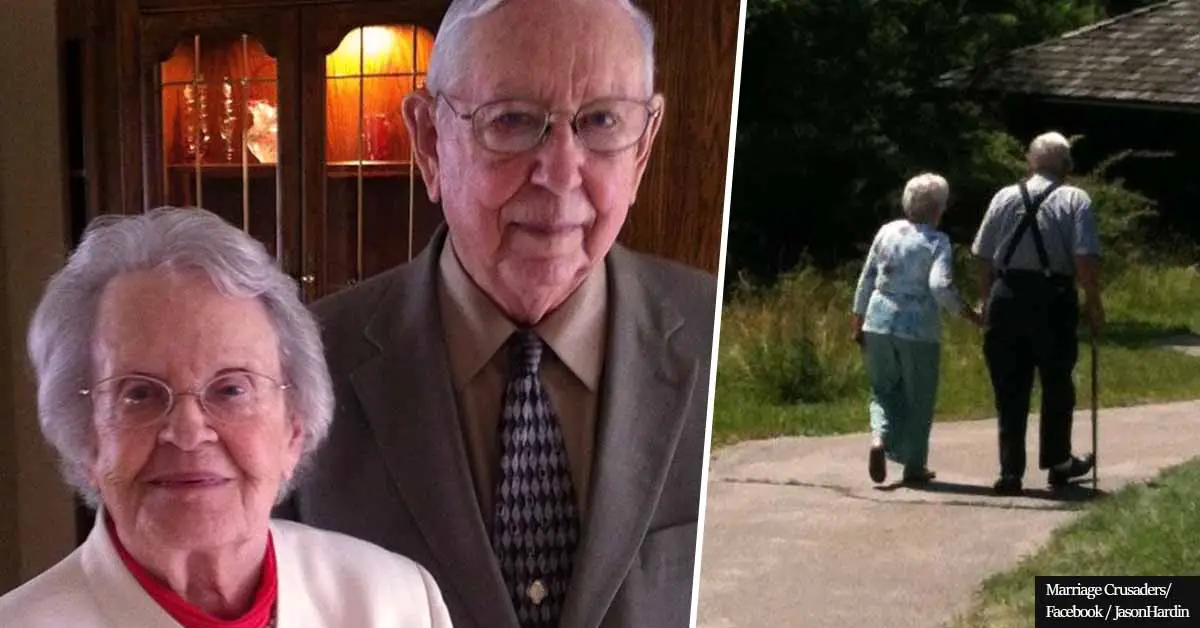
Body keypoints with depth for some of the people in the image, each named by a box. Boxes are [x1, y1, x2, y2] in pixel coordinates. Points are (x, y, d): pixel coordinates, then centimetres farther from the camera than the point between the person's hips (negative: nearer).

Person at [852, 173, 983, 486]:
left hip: (878, 324, 4)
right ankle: (913, 466, 18)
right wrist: (968, 314, -9)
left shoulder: (887, 231, 6)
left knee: (883, 389, 17)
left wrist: (858, 323, 17)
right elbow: (940, 286, -21)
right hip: (919, 330, -4)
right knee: (918, 399, 11)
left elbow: (866, 280, 9)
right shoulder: (937, 241, -7)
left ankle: (880, 437, -8)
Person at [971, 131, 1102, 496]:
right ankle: (1058, 463, 28)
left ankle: (1011, 472, 8)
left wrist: (987, 300, 16)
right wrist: (1093, 302, 1)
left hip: (1006, 298, 2)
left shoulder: (1004, 197, 6)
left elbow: (984, 257, 5)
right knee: (1057, 385, 16)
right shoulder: (1075, 200, -2)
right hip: (1053, 299, -2)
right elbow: (1086, 258, -10)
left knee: (1010, 389, 7)